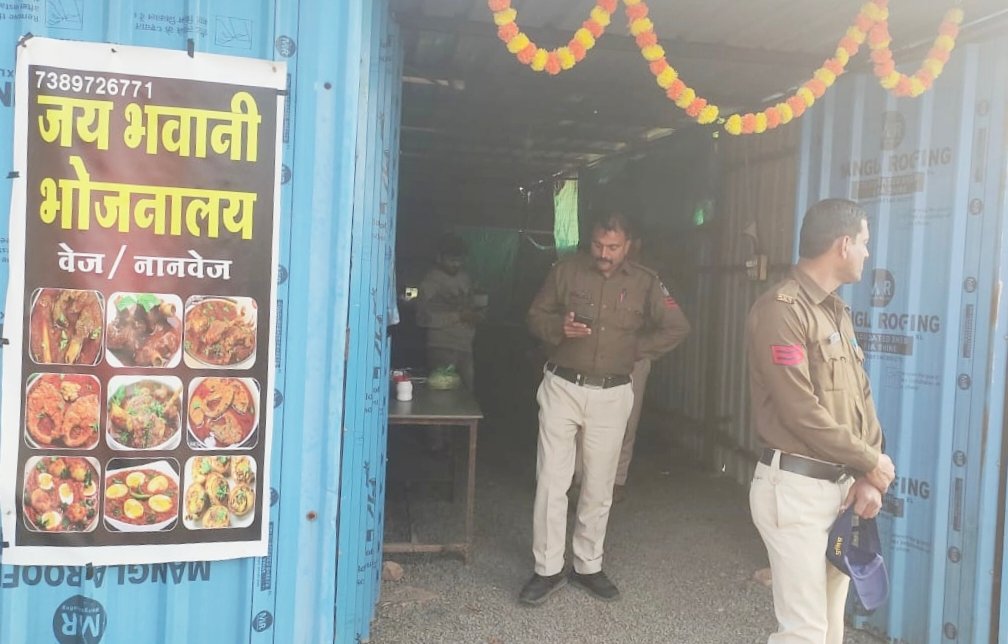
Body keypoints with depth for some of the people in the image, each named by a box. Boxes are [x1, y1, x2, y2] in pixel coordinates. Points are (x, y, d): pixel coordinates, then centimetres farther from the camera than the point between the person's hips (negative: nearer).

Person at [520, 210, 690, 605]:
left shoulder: (644, 283, 2)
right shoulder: (567, 270, -1)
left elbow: (677, 328, 8)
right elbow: (536, 317, 4)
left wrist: (636, 348, 1)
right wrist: (559, 328, -16)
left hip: (611, 395, 1)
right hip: (562, 388, -1)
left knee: (599, 487, 9)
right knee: (551, 481, -2)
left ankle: (588, 566, 25)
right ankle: (548, 570, 9)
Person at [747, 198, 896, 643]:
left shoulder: (837, 311, 14)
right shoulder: (781, 309, -16)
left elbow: (861, 397, 13)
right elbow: (801, 411, -21)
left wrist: (868, 479, 1)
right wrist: (871, 462, -9)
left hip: (841, 484, 9)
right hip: (795, 486, -9)